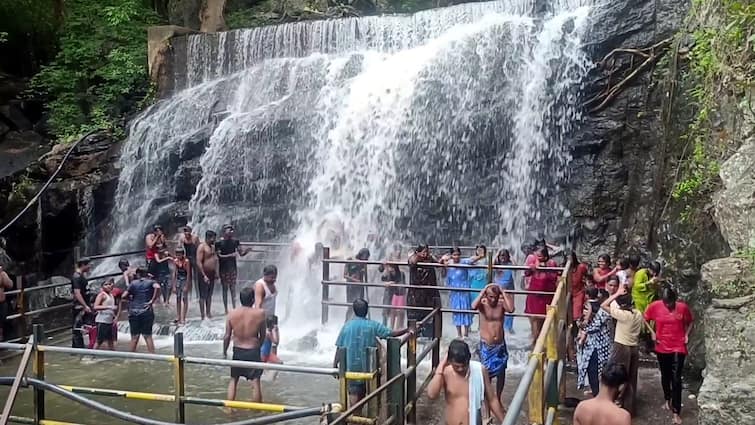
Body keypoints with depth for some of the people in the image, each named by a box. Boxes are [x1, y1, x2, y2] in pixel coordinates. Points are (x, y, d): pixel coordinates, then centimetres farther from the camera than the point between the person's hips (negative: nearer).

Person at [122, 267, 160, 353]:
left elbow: (124, 296, 0)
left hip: (133, 312, 1)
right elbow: (157, 287, -20)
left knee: (134, 337, 8)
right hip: (146, 312, -1)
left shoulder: (133, 283, 7)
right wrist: (152, 300, -12)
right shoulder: (151, 282, 3)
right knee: (148, 336, 0)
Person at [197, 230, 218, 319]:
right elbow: (199, 262, -18)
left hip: (212, 274, 8)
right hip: (205, 274, -8)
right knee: (203, 296, -3)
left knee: (209, 295, 15)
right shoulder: (202, 247, -13)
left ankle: (208, 313, 23)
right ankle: (203, 315, 0)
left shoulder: (212, 247, 14)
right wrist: (204, 275, -21)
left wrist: (216, 272, 14)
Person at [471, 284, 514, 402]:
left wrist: (503, 293, -21)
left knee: (501, 373, 14)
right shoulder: (483, 304, -10)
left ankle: (498, 399, 33)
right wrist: (484, 290, -26)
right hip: (486, 345, -3)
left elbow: (511, 309, -27)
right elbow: (473, 306, -33)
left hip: (500, 345, 3)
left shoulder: (501, 304, -6)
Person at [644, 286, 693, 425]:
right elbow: (645, 319, 7)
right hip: (662, 347, 2)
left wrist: (686, 335, -6)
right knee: (665, 376, 19)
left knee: (676, 379, -6)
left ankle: (676, 412, -1)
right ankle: (667, 399, 44)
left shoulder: (683, 307, -10)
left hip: (678, 348, -2)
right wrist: (652, 332, -3)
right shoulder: (655, 306, -9)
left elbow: (690, 322, 8)